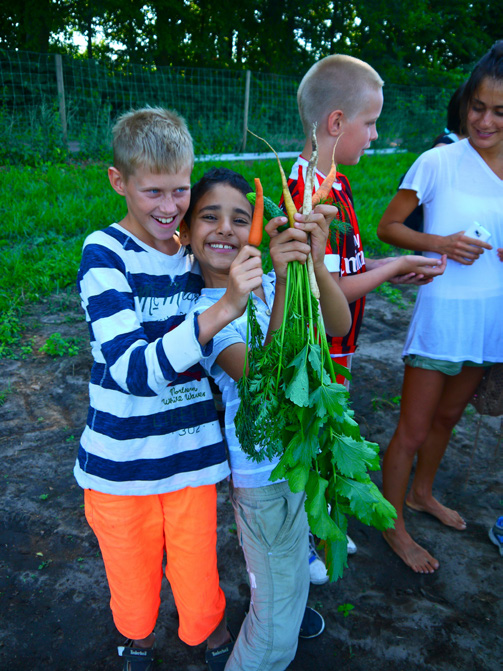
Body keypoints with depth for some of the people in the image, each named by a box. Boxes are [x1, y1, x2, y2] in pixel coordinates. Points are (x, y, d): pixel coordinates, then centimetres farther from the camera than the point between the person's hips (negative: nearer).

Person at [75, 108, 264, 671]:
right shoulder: (104, 254, -15)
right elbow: (135, 369, -28)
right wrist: (222, 310, -37)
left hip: (192, 457, 3)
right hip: (121, 466, -2)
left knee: (199, 596, 14)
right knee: (135, 595, 19)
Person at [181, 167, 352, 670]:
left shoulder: (267, 280, -5)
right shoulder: (201, 313, -20)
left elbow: (339, 325, -18)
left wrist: (315, 263, -35)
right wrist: (284, 282, -44)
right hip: (262, 477, -6)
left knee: (289, 561, 35)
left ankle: (281, 604, 64)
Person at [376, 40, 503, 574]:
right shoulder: (438, 163, -12)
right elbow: (387, 227, -6)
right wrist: (438, 242, -21)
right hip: (444, 311, -5)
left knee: (448, 415, 22)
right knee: (414, 428, 3)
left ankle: (421, 493, 46)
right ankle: (394, 525, 25)